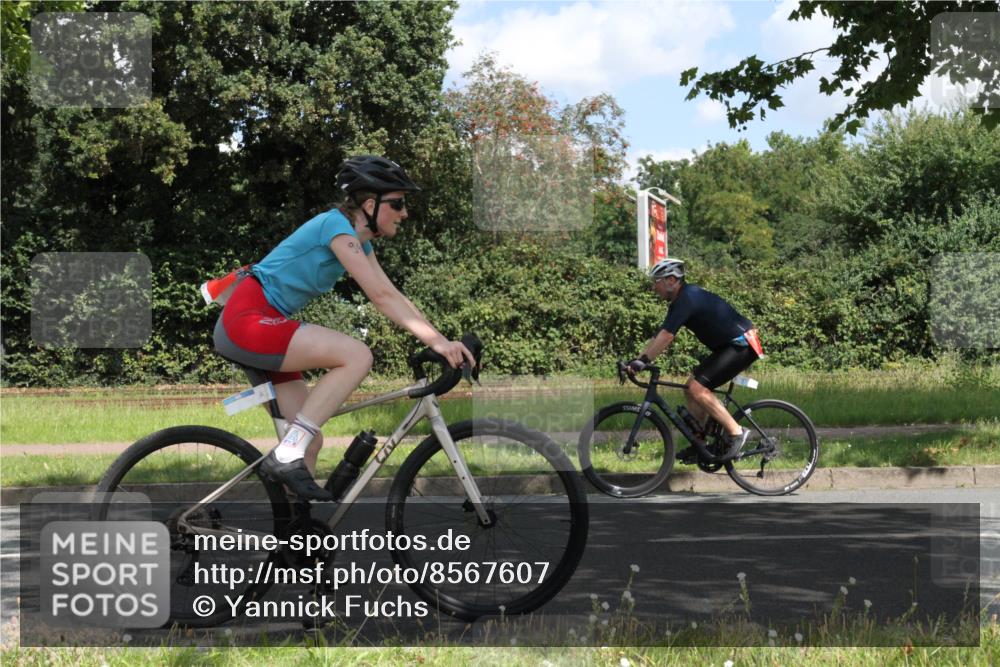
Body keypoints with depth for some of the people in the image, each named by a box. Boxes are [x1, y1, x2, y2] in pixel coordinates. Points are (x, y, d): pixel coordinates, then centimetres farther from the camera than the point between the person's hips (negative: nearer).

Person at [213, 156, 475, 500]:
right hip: (248, 319, -10)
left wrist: (443, 341, 0)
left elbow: (393, 296, 10)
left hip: (263, 327, 10)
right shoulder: (336, 225, -15)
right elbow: (381, 296, -22)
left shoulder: (361, 242, 14)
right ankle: (287, 455, -23)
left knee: (311, 443, 4)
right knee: (358, 355, -24)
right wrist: (436, 341, -26)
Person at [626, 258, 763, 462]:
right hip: (729, 346, 10)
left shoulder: (688, 298, -19)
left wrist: (642, 361, -23)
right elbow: (659, 338, 15)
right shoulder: (680, 301, 12)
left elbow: (666, 336, -26)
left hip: (742, 344, -10)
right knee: (690, 388, 8)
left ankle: (736, 432, -13)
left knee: (698, 388, -18)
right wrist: (636, 361, 9)